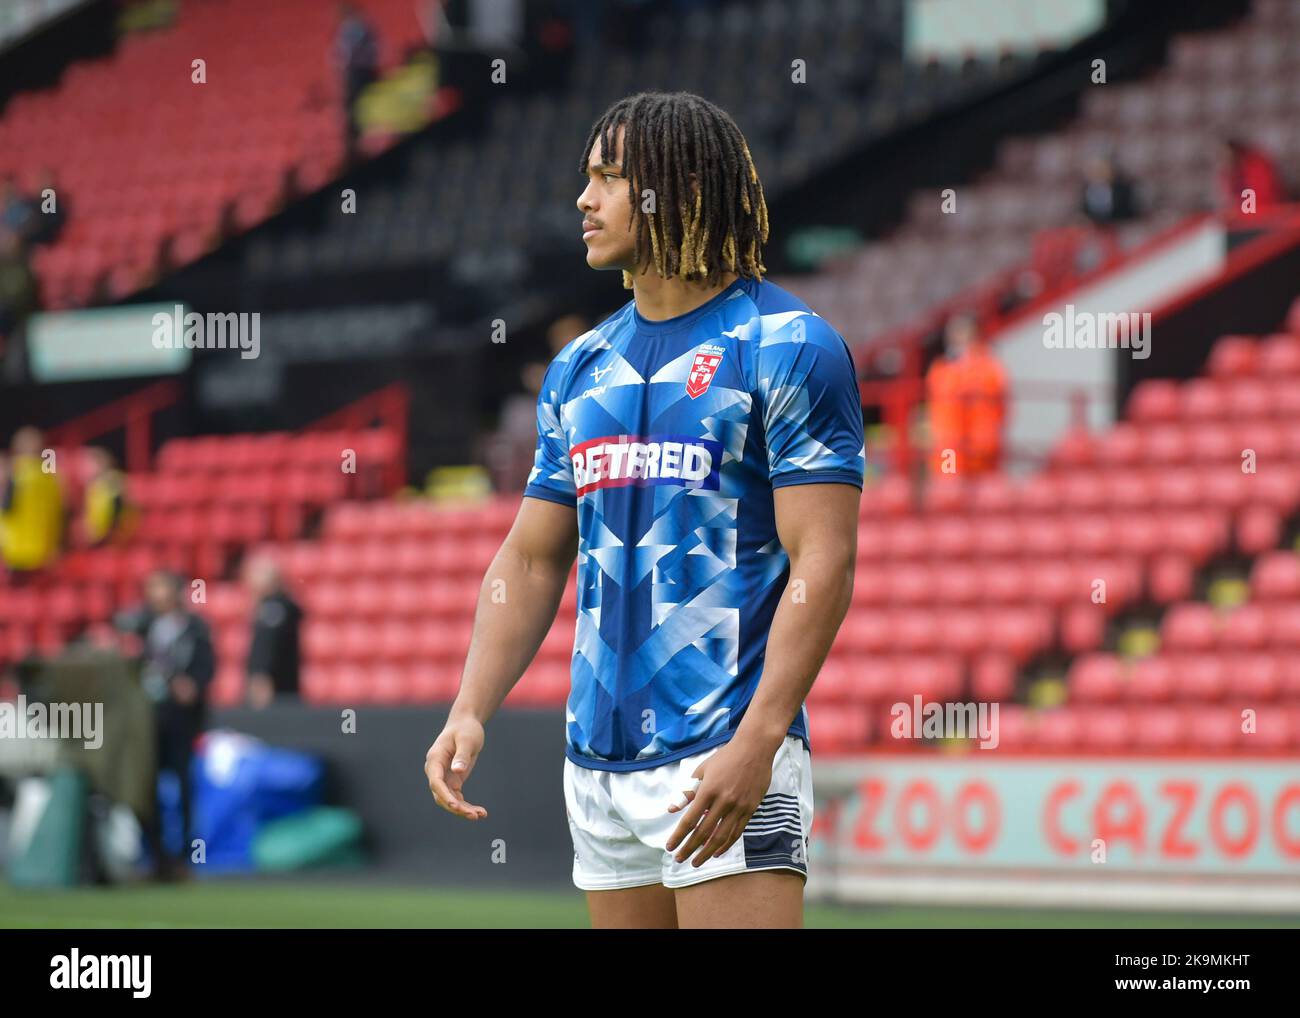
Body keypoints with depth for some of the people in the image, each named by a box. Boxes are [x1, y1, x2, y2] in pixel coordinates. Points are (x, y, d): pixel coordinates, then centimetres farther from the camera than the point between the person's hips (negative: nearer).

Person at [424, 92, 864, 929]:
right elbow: (531, 559, 19)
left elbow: (824, 561, -12)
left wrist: (756, 744, -21)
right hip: (599, 760, 7)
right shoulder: (580, 367, 16)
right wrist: (470, 714, 5)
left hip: (725, 756, -7)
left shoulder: (788, 347, -5)